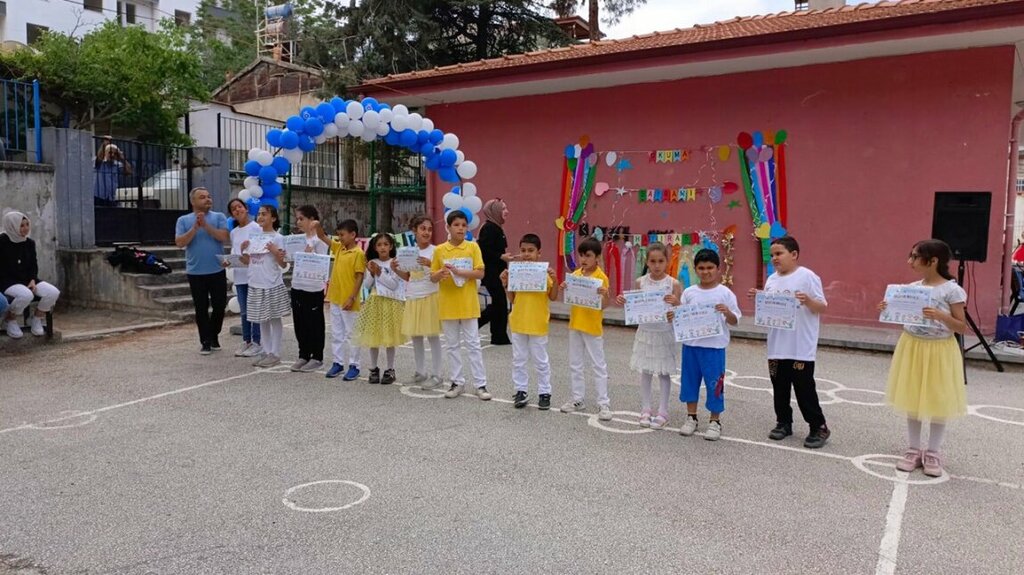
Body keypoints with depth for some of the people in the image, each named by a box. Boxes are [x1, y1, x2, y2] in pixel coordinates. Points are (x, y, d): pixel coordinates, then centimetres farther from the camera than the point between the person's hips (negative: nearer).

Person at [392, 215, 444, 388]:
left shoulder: (434, 251, -8)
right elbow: (408, 277, 15)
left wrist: (430, 264, -29)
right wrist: (395, 269, -1)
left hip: (430, 297, -6)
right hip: (412, 298, 6)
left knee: (432, 336, -1)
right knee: (415, 336, 12)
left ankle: (436, 375, 6)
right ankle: (421, 372, 24)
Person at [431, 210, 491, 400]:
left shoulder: (473, 247, -2)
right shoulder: (439, 250, 2)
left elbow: (480, 273, -8)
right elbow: (432, 277, 4)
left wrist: (459, 272, -20)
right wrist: (440, 274, -19)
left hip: (468, 304, -2)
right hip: (447, 304, 2)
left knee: (473, 345, 2)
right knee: (451, 345, 9)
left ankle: (480, 384, 7)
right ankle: (457, 382, 20)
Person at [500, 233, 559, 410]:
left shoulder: (545, 272, -7)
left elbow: (553, 297, -5)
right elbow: (512, 299, 7)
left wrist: (554, 280, -20)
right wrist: (505, 284, -8)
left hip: (538, 324, -3)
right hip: (518, 323, 3)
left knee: (541, 361, 7)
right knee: (518, 360, 11)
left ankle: (544, 392, 17)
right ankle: (521, 391, 22)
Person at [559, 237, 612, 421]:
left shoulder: (601, 277, -11)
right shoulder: (575, 274, 5)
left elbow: (603, 305, -12)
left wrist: (604, 295, -31)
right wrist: (564, 289, -9)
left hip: (593, 328, -6)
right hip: (575, 325, 6)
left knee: (598, 366, 1)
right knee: (575, 364, 13)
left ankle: (603, 404, 7)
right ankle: (577, 399, 24)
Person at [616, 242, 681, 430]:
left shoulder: (673, 283, -9)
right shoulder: (640, 282, -2)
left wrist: (676, 302, -28)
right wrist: (624, 302, -12)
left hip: (665, 333, -3)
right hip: (645, 332, 3)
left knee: (664, 372, 6)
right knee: (645, 372, 10)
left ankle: (663, 412, 16)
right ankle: (645, 410, 20)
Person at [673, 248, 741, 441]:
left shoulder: (725, 293, -4)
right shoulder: (689, 293, 4)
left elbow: (735, 321, -2)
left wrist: (727, 313, -23)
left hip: (715, 347, -3)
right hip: (691, 344, 3)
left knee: (714, 383, 3)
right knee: (689, 380, 12)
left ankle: (715, 421, 19)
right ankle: (691, 417, 27)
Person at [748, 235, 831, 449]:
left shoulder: (808, 277, -9)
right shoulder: (771, 280, 9)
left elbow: (822, 307, -9)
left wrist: (808, 301, -28)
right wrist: (757, 299, -2)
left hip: (802, 347, -6)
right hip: (776, 346, 6)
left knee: (804, 388, -1)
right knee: (779, 387, 14)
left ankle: (819, 427, 12)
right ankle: (784, 423, 28)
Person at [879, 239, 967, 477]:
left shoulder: (951, 290, -13)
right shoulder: (912, 288, 2)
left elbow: (962, 327, -11)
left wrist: (940, 316, -27)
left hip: (939, 352, -5)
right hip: (912, 348, 5)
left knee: (938, 403, 8)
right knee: (912, 401, 11)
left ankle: (933, 453, 22)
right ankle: (914, 450, 23)